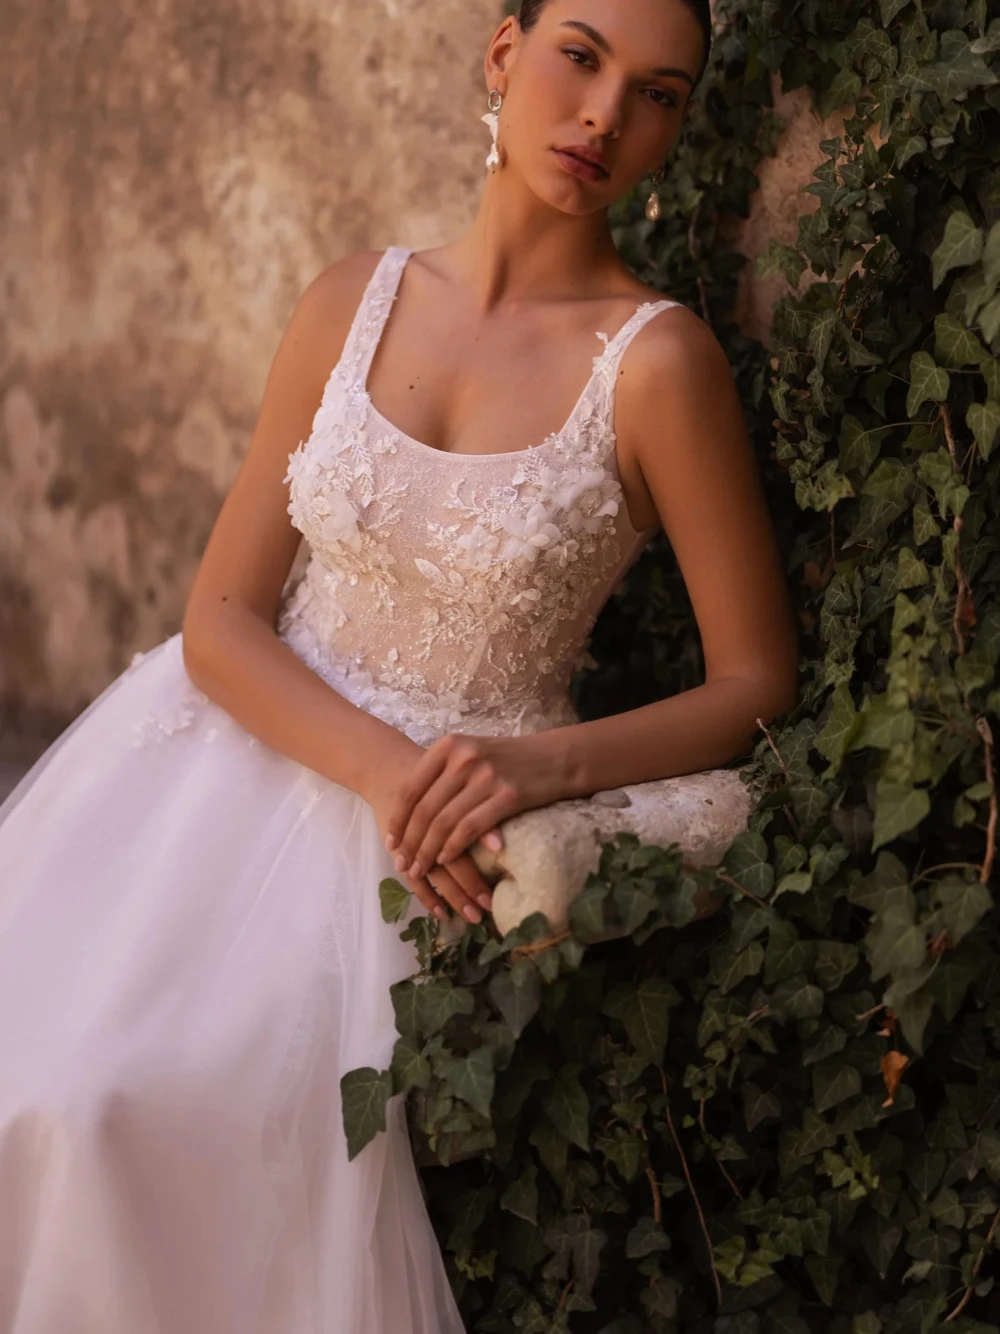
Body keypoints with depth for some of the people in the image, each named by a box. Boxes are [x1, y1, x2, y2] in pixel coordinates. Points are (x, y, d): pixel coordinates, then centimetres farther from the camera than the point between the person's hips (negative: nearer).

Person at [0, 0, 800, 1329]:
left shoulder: (656, 359, -10)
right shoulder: (355, 301, 2)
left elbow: (758, 682, -6)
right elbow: (219, 617, -1)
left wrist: (550, 761, -22)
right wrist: (382, 766, -18)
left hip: (454, 812, -3)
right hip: (263, 750, 4)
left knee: (200, 1098, -25)